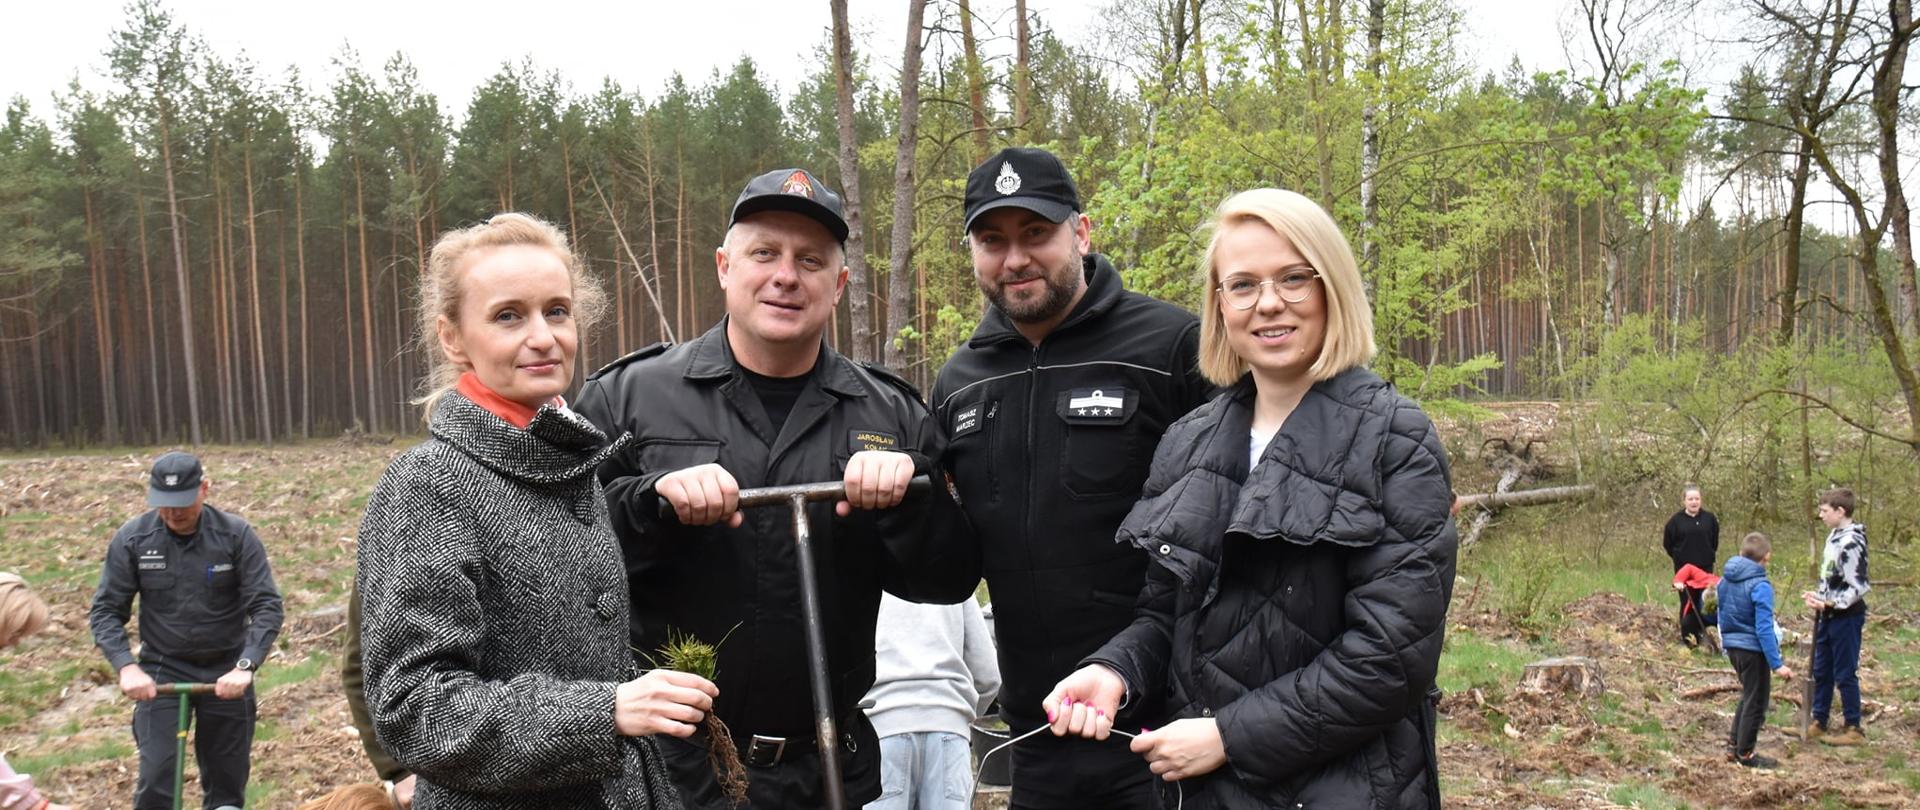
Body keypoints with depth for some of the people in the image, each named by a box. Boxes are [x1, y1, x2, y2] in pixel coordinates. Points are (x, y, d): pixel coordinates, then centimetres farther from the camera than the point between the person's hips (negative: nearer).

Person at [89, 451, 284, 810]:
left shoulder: (236, 534, -12)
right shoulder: (132, 539, -9)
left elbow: (267, 606, -14)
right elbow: (106, 610, -4)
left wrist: (246, 665, -27)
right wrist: (126, 666, -20)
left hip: (226, 671, 0)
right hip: (160, 671, 0)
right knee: (156, 780, -12)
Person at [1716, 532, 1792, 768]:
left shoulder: (1725, 579, 4)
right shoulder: (1760, 586, -20)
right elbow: (1764, 629, -22)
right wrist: (1777, 664, -20)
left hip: (1732, 646, 8)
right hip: (1753, 649, -7)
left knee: (1749, 696, 24)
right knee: (1756, 702, 8)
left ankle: (1734, 744, 27)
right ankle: (1745, 753, 16)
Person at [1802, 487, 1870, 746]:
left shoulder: (1851, 542, -20)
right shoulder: (1834, 536, 8)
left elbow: (1857, 587, -22)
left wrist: (1828, 604, -27)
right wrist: (1818, 597, 8)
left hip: (1846, 617, -9)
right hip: (1829, 617, 9)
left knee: (1845, 674, 0)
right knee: (1821, 671, 15)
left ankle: (1854, 730, 11)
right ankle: (1818, 724, 25)